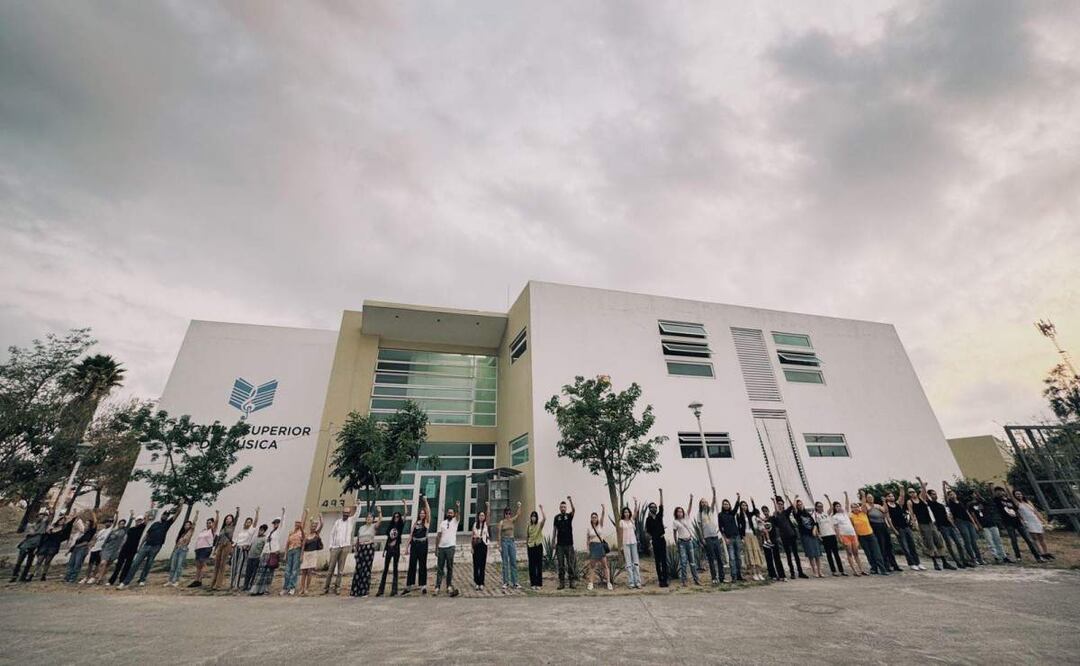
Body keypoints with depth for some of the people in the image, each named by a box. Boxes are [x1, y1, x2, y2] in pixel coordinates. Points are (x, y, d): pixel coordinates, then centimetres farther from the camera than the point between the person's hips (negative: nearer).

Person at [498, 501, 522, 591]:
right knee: (505, 563, 2)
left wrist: (519, 506, -16)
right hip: (504, 541, -4)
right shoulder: (501, 522, -4)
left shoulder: (512, 520, 7)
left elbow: (518, 514, 1)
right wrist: (499, 546, -8)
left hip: (512, 541, 4)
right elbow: (499, 534, -4)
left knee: (513, 562, 4)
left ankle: (515, 582, 9)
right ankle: (505, 582, 10)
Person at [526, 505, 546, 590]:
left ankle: (539, 583, 10)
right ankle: (533, 583, 15)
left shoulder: (540, 525, -4)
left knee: (539, 565, 1)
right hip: (530, 546, 2)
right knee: (532, 565, 6)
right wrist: (526, 548, 9)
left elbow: (544, 518, -25)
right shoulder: (528, 526, 4)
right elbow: (526, 537, 10)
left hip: (538, 546, -2)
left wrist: (541, 509, -30)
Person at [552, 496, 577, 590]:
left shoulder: (569, 516, -1)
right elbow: (555, 530, 8)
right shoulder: (556, 517, 4)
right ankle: (562, 583, 12)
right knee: (560, 565, 5)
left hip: (569, 544, -1)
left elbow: (573, 510, -22)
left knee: (571, 564, 2)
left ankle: (572, 582, 10)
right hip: (560, 544, 1)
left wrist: (571, 501, -40)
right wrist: (554, 542, 4)